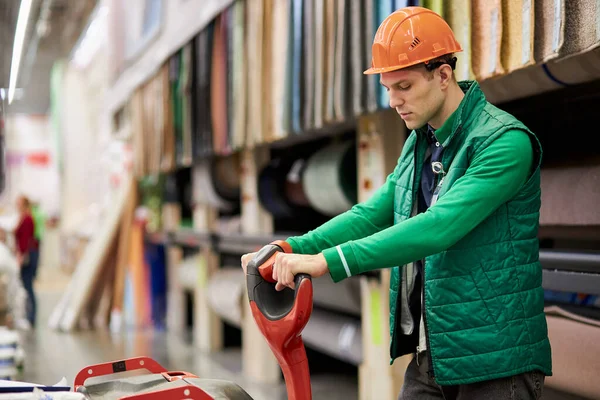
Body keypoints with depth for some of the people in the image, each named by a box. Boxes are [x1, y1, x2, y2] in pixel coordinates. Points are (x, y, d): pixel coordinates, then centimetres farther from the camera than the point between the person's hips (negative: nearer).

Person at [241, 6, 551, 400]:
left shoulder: (506, 141, -17)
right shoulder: (418, 144, 12)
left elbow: (439, 226, -28)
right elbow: (373, 213, 8)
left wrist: (329, 261, -32)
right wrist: (293, 248, -8)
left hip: (494, 362, -7)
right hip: (429, 357, 7)